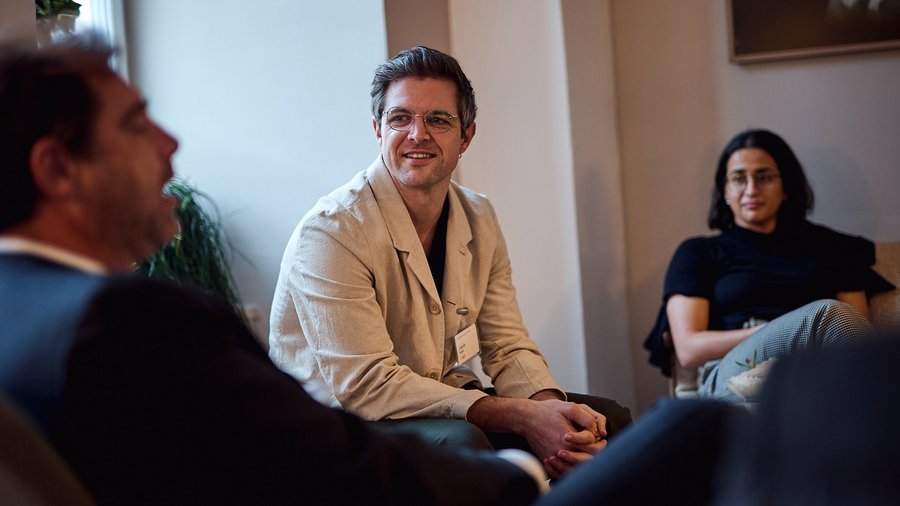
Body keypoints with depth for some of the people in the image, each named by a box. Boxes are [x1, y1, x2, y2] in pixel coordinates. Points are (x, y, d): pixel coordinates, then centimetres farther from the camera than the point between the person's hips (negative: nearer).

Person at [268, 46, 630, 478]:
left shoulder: (479, 220, 4)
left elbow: (508, 348, 4)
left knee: (606, 422, -3)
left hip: (444, 404, 7)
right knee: (459, 442, -36)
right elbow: (368, 385, -25)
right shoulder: (330, 233, -20)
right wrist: (521, 417, -29)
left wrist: (550, 407, -20)